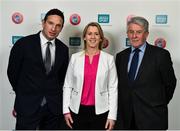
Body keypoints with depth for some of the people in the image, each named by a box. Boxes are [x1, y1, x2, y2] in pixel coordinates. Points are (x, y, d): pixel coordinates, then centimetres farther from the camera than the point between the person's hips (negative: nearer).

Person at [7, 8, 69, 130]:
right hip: (28, 105, -3)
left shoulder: (63, 49, 3)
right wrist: (24, 93, 11)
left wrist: (55, 93, 12)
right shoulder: (24, 44, -7)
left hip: (54, 106, 3)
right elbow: (12, 72, 2)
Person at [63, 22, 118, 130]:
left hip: (100, 111, -1)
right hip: (77, 110, 1)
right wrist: (66, 110, 1)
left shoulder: (109, 59, -2)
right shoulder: (75, 57, 2)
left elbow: (113, 88, -2)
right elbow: (67, 85, 4)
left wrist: (112, 115, -5)